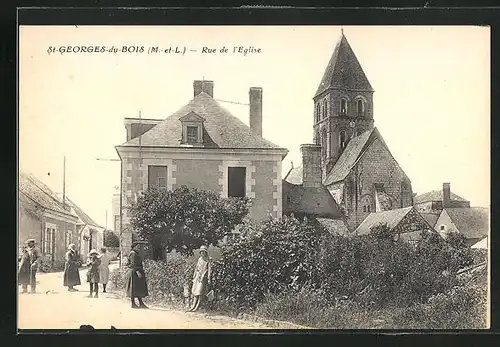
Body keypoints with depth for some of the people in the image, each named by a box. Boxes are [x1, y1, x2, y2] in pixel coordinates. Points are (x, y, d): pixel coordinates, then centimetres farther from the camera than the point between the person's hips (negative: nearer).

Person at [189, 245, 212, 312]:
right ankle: (193, 306, 9)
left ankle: (197, 306, -3)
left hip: (203, 277, -6)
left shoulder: (208, 259, -2)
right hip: (197, 276, 6)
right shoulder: (199, 259, 16)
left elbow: (209, 270, -6)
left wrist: (208, 279, -12)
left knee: (200, 292, -7)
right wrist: (194, 277, 18)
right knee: (194, 291, 4)